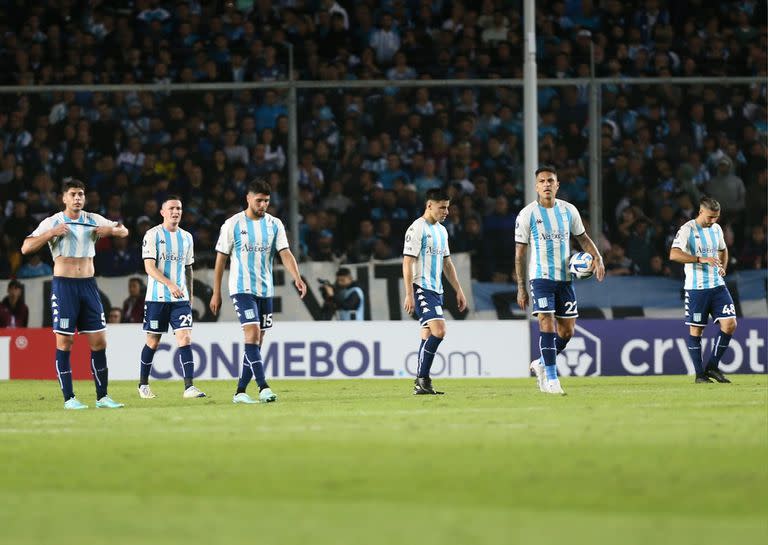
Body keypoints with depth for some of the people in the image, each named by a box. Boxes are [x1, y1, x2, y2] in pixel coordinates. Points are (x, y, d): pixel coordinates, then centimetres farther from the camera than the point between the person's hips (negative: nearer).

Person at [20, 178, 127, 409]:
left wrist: (112, 229, -5)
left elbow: (124, 231, 18)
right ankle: (69, 398, 0)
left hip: (88, 285, 4)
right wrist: (52, 233, -23)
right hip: (64, 285, -4)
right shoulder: (53, 222, -3)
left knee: (99, 341, 1)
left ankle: (102, 397, 7)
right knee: (64, 342, -5)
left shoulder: (94, 220, 8)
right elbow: (26, 248, -11)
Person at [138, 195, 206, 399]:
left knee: (185, 338, -10)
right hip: (156, 298, -4)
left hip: (180, 298, 4)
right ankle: (143, 385, 22)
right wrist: (170, 284, -28)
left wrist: (190, 296, 20)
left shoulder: (186, 237, 12)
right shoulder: (153, 235, -6)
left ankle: (189, 387, -16)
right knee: (153, 342, 5)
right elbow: (149, 267, -15)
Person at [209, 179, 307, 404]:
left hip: (266, 290, 5)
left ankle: (240, 392, 13)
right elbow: (221, 259, 2)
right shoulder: (233, 224, -3)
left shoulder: (274, 224, 5)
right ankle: (263, 387, -26)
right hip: (242, 289, -5)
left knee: (256, 341, 6)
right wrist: (216, 293, 1)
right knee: (253, 334, -19)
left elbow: (285, 253, -5)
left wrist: (297, 277, -24)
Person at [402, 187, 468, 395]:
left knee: (428, 335, 8)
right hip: (421, 288, -9)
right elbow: (407, 262, -13)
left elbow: (447, 263, 24)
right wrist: (409, 295, -19)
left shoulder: (442, 230, 17)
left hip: (436, 290, 9)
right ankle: (422, 379, -15)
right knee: (438, 330, -20)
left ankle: (421, 383, 11)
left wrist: (458, 291, 21)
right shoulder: (417, 229, -9)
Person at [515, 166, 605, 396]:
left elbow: (582, 237, 17)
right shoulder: (527, 214, -5)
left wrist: (597, 257, -2)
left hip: (565, 277, 4)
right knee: (547, 325, -15)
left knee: (567, 330, 5)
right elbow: (520, 253, -2)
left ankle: (541, 364, 28)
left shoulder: (568, 210, 5)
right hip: (540, 276, -4)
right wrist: (521, 288, -5)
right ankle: (551, 379, -12)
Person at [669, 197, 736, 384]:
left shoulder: (716, 228, 11)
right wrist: (701, 259, -29)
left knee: (730, 324, -6)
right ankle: (700, 374, 9)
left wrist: (722, 268, 14)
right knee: (696, 330, 0)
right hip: (696, 289, -6)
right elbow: (674, 254, -25)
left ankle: (712, 366, 7)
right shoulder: (687, 230, -10)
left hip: (717, 286, 6)